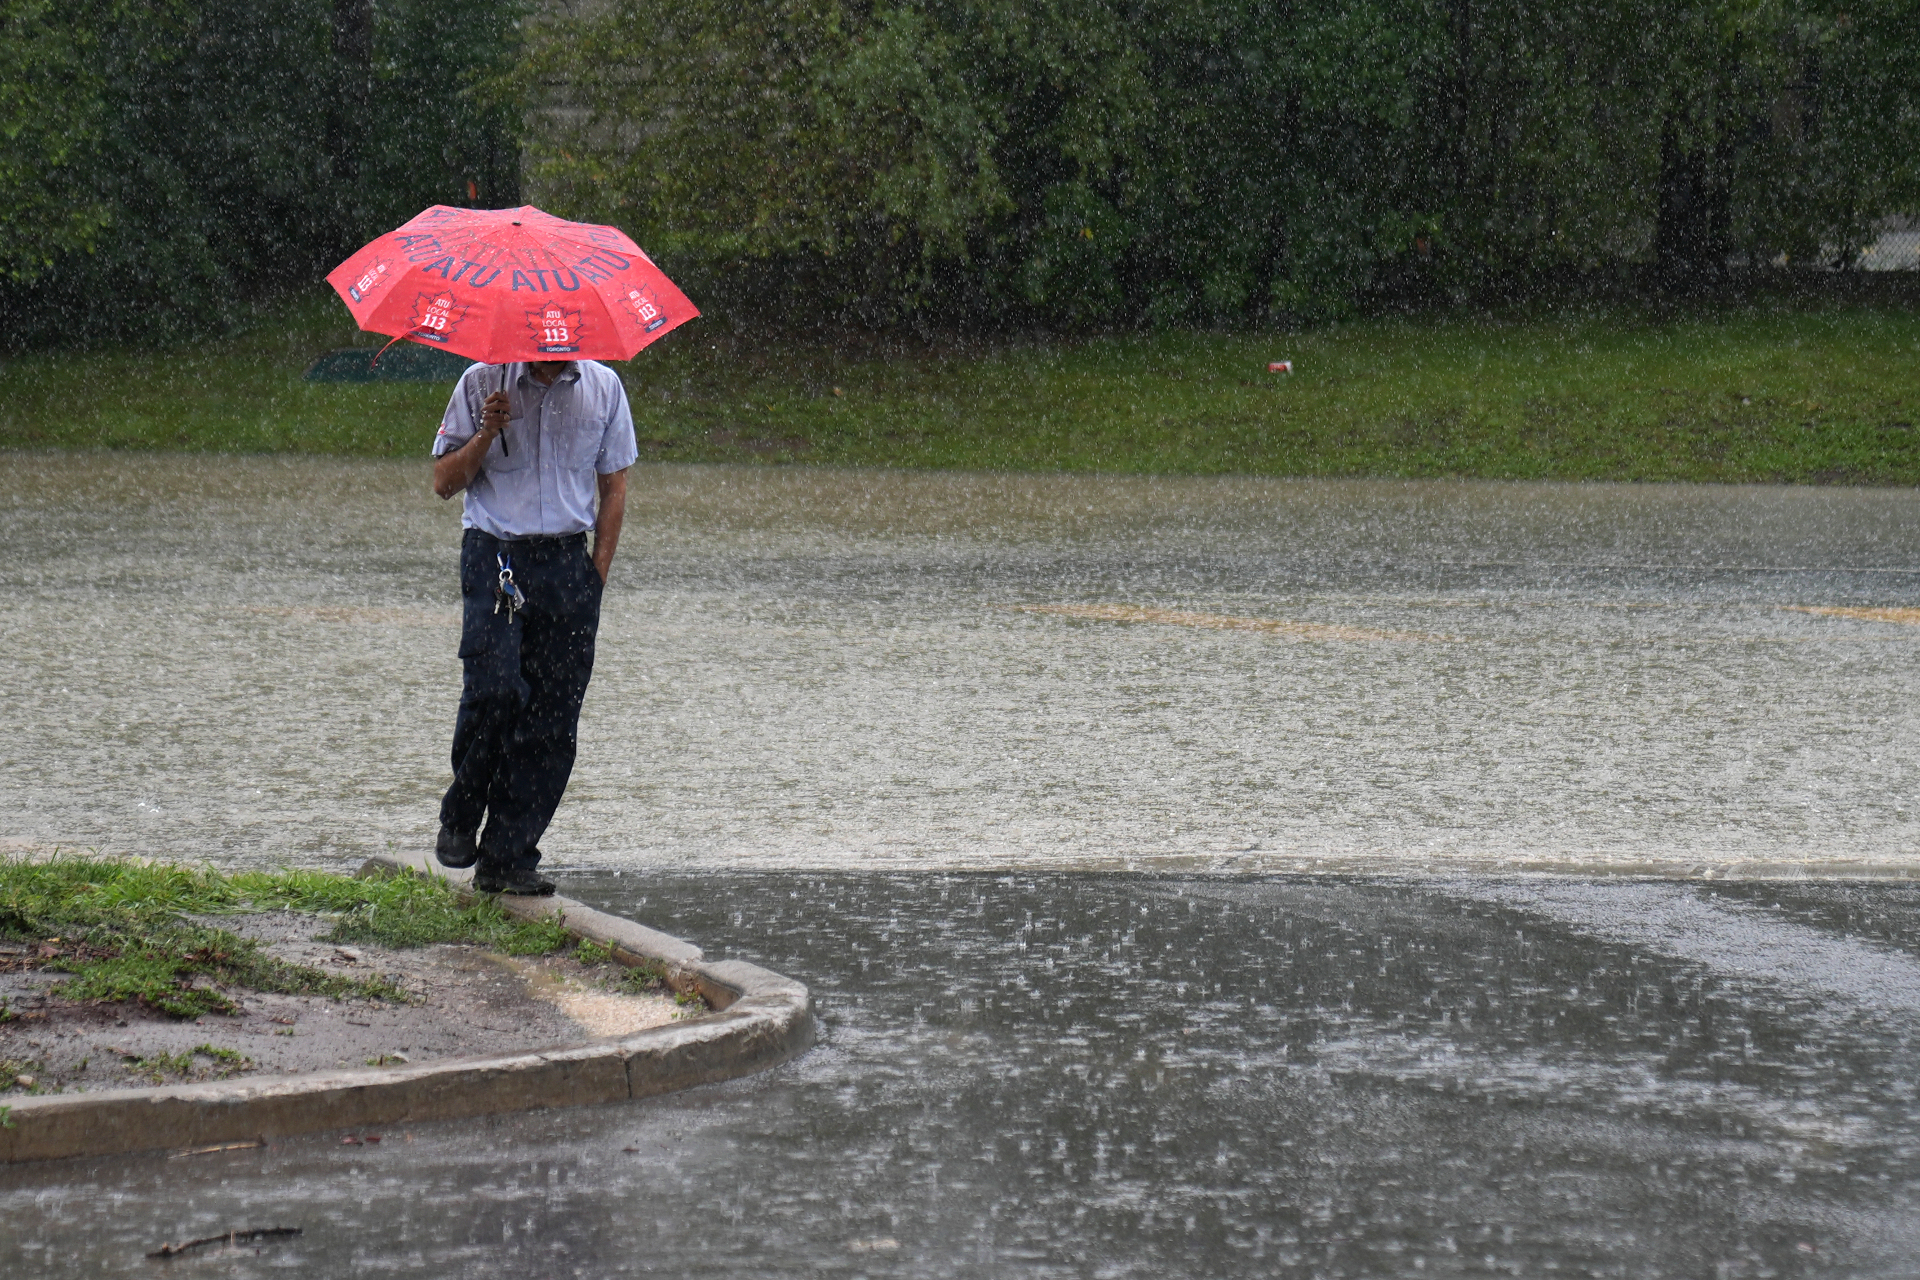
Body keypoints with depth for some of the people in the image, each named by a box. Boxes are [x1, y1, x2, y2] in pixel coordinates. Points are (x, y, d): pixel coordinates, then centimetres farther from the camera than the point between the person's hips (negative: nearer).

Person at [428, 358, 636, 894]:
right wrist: (486, 436, -13)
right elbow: (444, 481, 4)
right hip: (495, 554, -2)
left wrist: (598, 570, 5)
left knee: (553, 719, -2)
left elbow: (613, 486, 13)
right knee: (494, 688, -20)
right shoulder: (483, 383, 1)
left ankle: (508, 857, 4)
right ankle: (460, 818, 3)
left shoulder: (603, 388, 7)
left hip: (567, 562, 2)